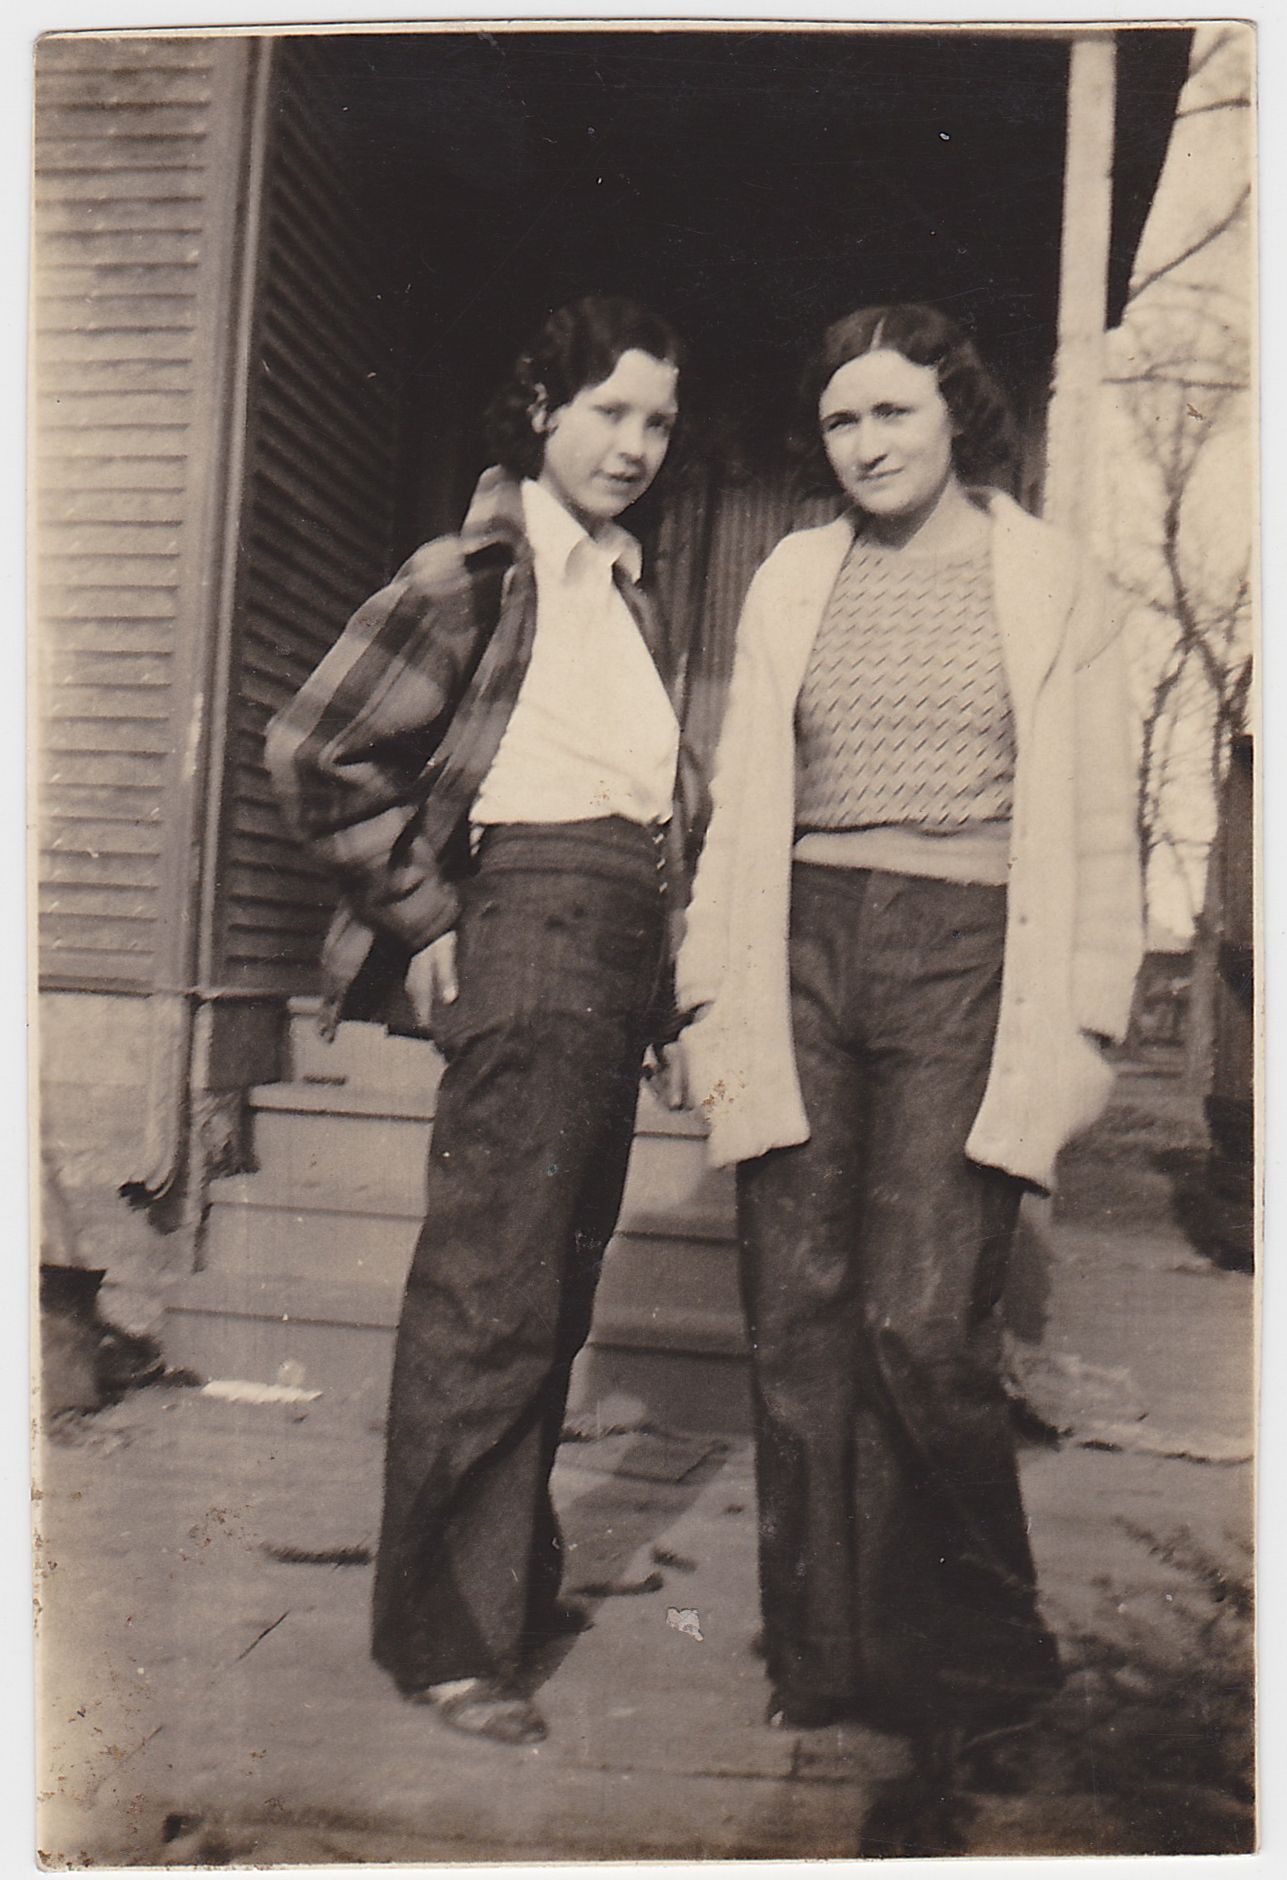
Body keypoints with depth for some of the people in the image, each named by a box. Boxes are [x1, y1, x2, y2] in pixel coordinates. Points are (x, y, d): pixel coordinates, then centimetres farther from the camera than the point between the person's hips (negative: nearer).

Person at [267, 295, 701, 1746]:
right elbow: (316, 752, -11)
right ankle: (440, 1637, 9)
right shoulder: (479, 570, -5)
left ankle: (514, 1583, 29)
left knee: (558, 1276, 14)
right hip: (530, 924, -8)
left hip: (623, 945, 9)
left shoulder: (625, 589, 20)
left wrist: (664, 945, 17)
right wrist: (425, 920, -9)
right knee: (494, 1284, -5)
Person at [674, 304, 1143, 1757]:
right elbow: (741, 804, 15)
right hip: (805, 949, 3)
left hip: (965, 962, -3)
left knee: (920, 1322, -10)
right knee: (797, 1320, 2)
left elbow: (1095, 831, 7)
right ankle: (821, 1656, 19)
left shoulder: (1049, 583, 8)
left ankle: (974, 1664, 15)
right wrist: (716, 997, 9)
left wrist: (1078, 1028, 0)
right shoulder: (790, 580, 15)